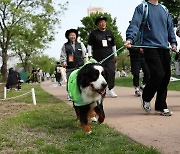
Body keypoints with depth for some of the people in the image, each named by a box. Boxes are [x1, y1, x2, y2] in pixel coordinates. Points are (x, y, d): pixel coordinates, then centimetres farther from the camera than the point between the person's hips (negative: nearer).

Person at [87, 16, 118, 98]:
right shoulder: (94, 33, 4)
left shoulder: (110, 33, 14)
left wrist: (115, 55, 19)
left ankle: (111, 89, -1)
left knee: (111, 72, -9)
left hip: (110, 57, 2)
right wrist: (90, 55, 0)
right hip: (98, 58, -2)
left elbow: (113, 45, 22)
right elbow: (89, 45, 7)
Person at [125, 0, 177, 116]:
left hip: (164, 48, 6)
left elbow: (170, 27, 21)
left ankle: (161, 106, 15)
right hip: (150, 47, -6)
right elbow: (134, 24, -10)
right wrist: (130, 39, -26)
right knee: (158, 74, -17)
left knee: (166, 76, 3)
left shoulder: (164, 9, 20)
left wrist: (173, 42, 8)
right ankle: (146, 99, 9)